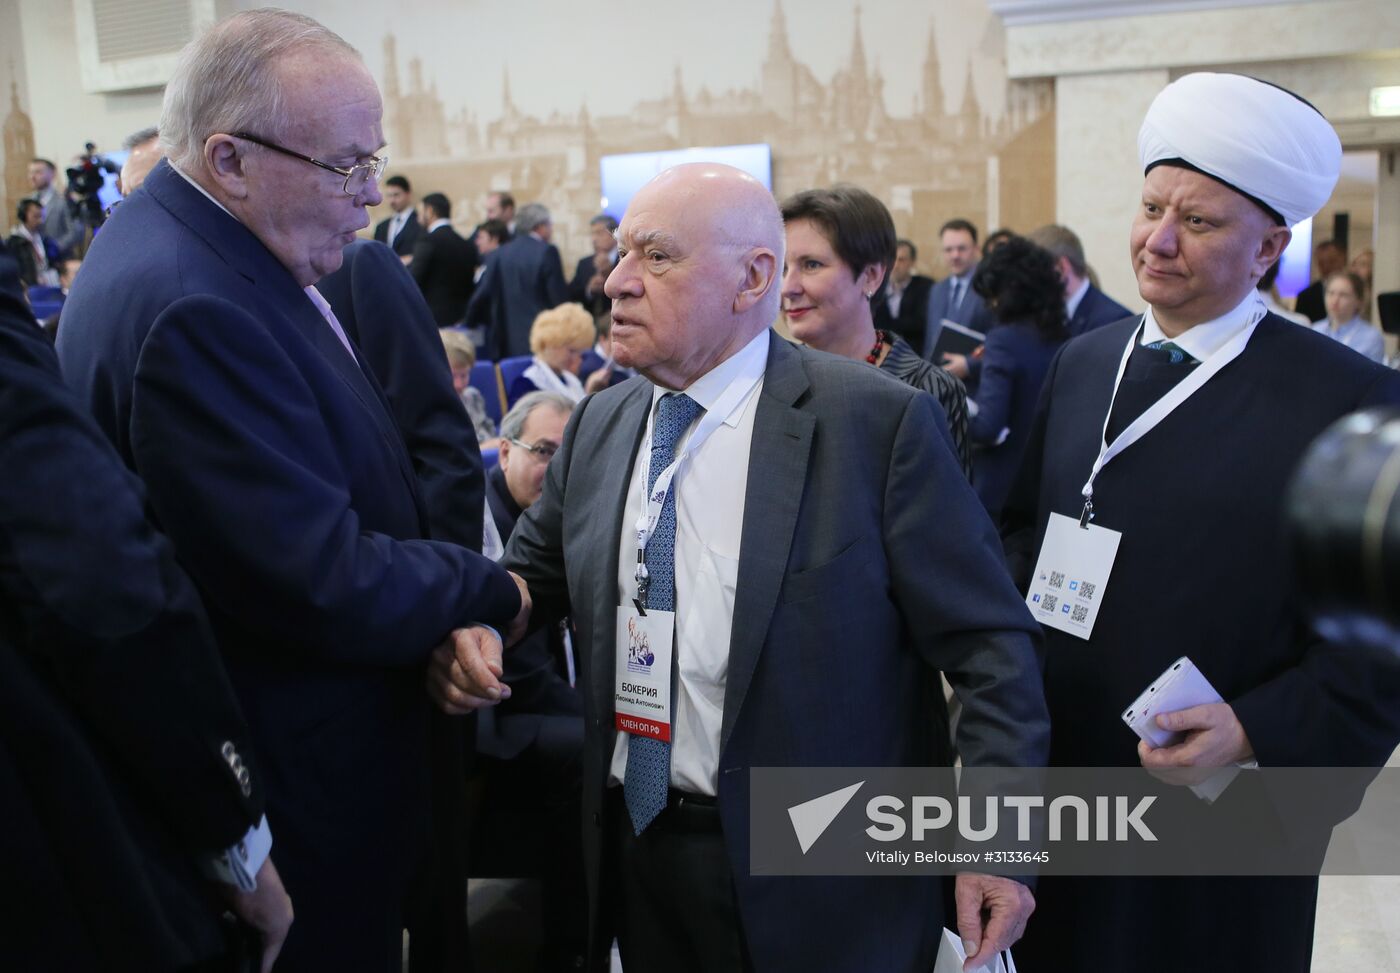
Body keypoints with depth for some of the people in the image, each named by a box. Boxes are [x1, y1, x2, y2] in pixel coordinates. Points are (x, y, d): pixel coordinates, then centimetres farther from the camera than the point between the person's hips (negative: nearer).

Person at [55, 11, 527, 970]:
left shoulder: (214, 251, 3)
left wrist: (443, 599, 0)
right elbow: (331, 585, -30)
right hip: (302, 786, -9)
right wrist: (491, 590, -13)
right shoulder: (189, 310, -29)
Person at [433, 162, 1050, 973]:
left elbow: (986, 640, -11)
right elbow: (535, 575, 17)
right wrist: (478, 621, -4)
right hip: (636, 852, 5)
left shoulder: (879, 420, -12)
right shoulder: (599, 425, 4)